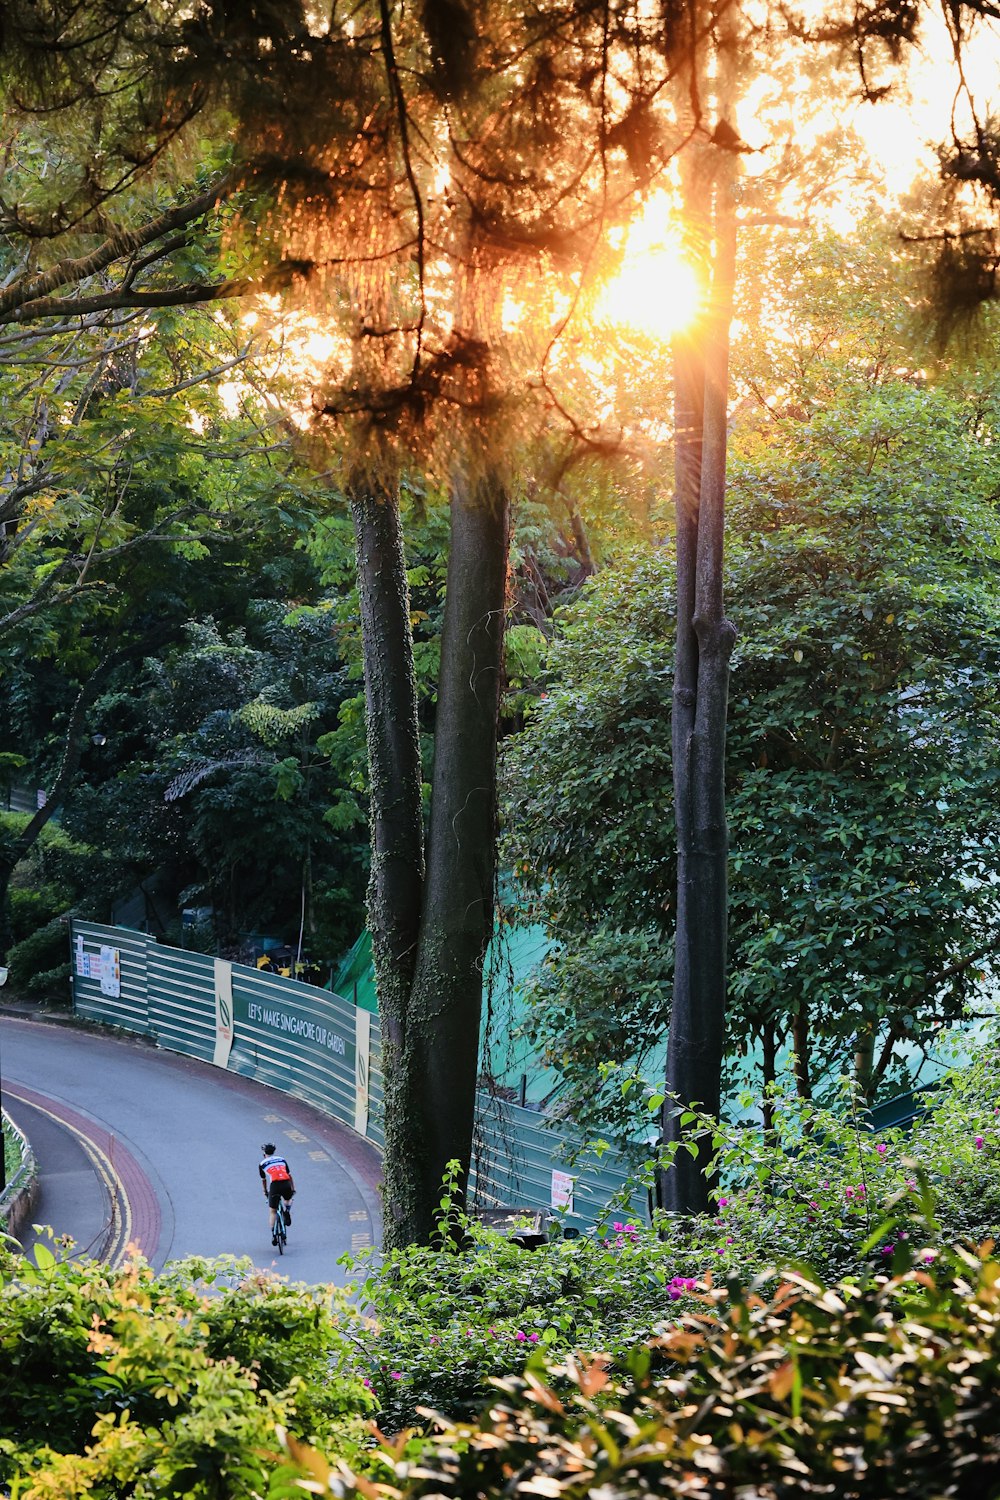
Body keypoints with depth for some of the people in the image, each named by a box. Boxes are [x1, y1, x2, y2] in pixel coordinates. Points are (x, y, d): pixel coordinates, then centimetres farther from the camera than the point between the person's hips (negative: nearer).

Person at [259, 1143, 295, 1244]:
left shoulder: (262, 1164, 17)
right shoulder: (282, 1159, 23)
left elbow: (264, 1180, 28)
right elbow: (289, 1175, 27)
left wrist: (265, 1192, 44)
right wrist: (293, 1189, 36)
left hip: (275, 1186, -2)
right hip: (286, 1184, 2)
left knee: (273, 1212, 14)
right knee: (288, 1199, 37)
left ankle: (273, 1235, 6)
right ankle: (287, 1211, 10)